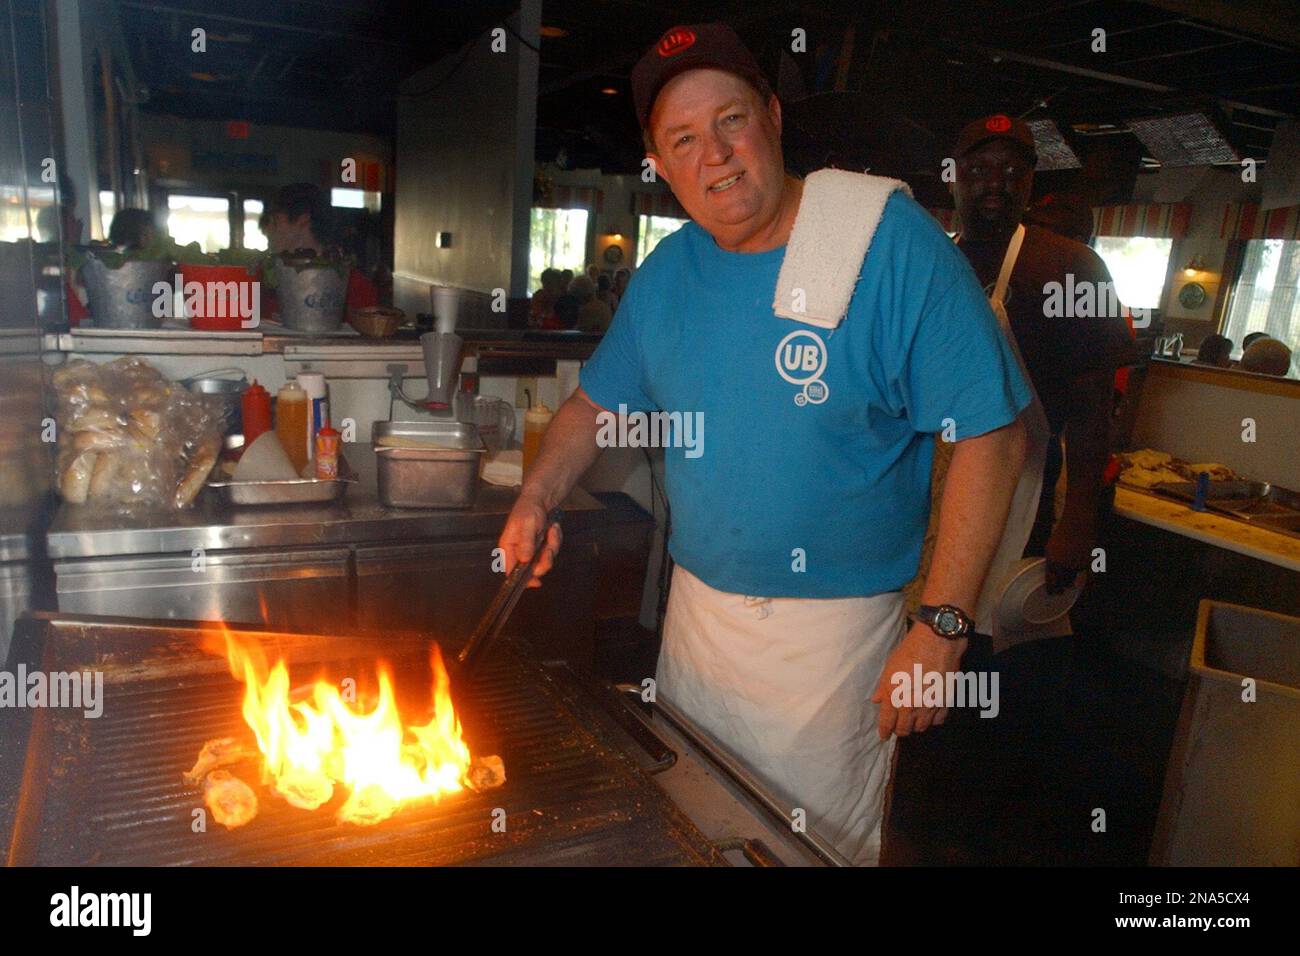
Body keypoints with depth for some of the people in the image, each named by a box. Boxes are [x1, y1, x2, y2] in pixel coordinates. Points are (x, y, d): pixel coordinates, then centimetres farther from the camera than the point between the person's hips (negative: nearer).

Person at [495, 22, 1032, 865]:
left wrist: (943, 628, -20)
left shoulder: (893, 241, -17)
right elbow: (599, 404, 13)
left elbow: (991, 435, -17)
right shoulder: (665, 273, 0)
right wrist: (537, 500, -3)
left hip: (833, 629, -5)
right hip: (697, 607, 5)